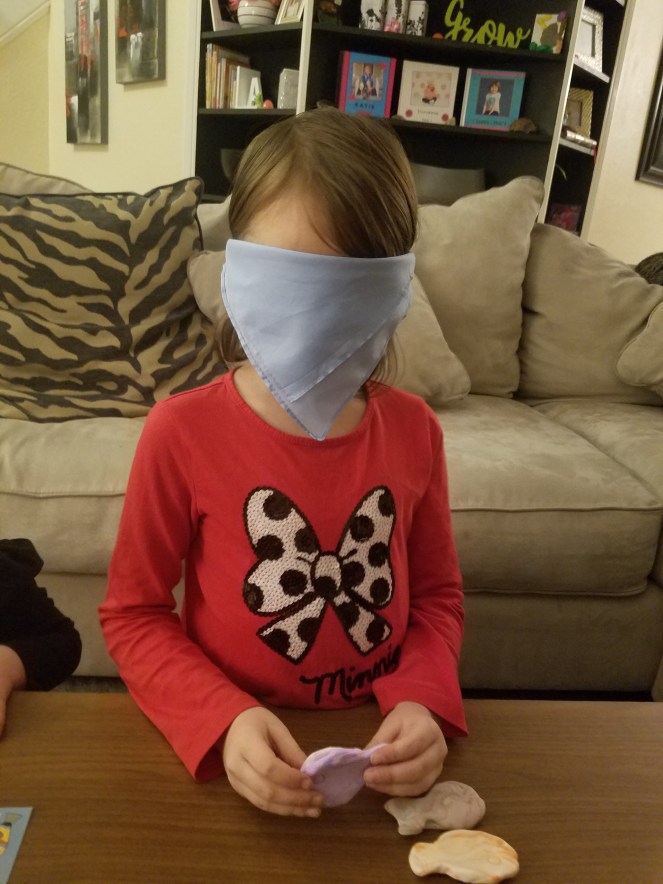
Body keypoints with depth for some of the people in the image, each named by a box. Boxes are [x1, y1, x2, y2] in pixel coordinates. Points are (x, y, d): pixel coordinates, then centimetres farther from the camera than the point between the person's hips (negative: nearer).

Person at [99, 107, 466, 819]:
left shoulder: (413, 430, -7)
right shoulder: (181, 432, -15)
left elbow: (438, 596, 5)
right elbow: (132, 612, -5)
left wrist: (421, 701, -13)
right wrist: (223, 720, -19)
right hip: (229, 757, -1)